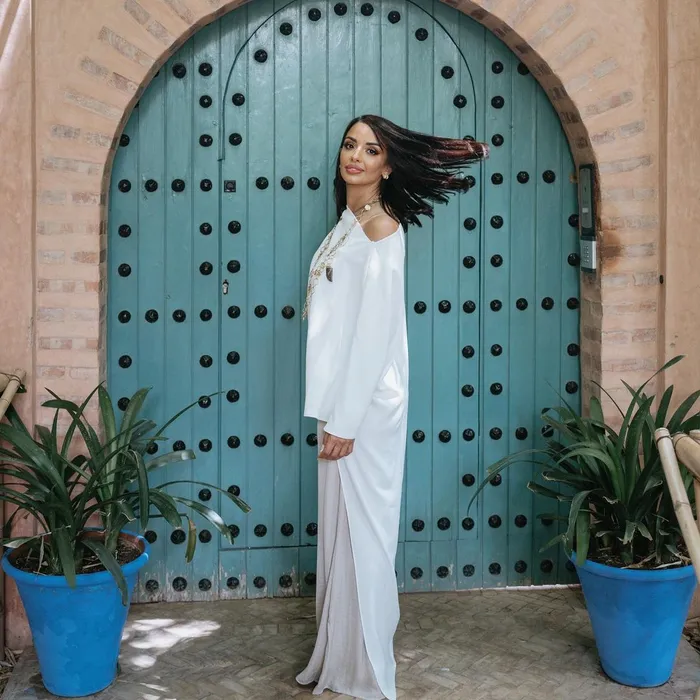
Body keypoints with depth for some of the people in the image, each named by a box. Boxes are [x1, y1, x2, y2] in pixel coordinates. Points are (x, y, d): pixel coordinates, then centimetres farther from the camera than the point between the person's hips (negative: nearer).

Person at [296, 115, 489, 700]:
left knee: (362, 530, 0)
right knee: (340, 529, 15)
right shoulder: (347, 224, 14)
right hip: (342, 401, 8)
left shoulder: (382, 227, -12)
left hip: (367, 405, -8)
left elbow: (377, 331, -18)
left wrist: (346, 422, -18)